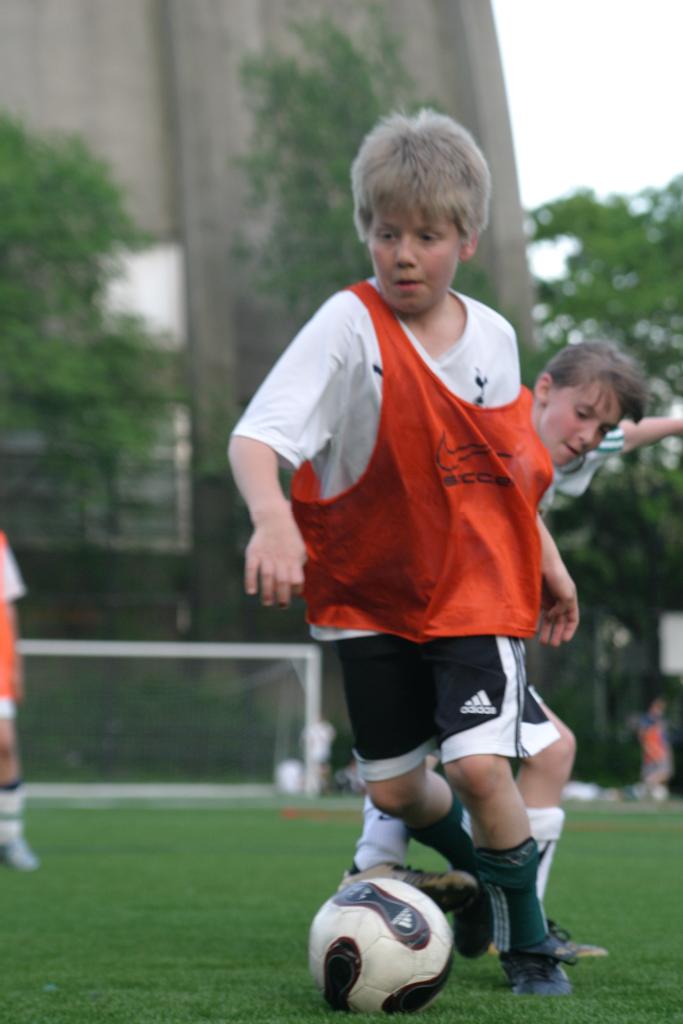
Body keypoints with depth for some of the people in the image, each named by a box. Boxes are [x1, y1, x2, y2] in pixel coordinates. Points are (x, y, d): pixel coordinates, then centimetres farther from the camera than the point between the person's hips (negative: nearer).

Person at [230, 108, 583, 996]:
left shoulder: (493, 335, -2)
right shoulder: (349, 327, -17)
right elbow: (256, 435, -29)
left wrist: (546, 559, 17)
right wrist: (272, 516, -48)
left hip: (477, 589, 1)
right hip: (371, 595, 0)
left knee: (479, 766, -16)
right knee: (394, 789, 7)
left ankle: (530, 940, 8)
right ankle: (481, 867, 41)